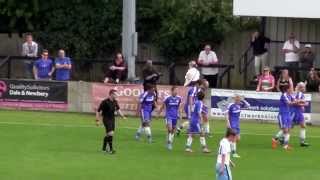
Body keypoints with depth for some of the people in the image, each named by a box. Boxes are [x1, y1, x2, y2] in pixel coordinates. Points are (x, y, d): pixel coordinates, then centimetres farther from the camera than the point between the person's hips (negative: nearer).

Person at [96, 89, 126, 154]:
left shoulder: (115, 102, 5)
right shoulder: (105, 102, -16)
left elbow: (118, 109, 19)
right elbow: (98, 111, -12)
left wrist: (123, 116, 7)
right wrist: (97, 120, -15)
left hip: (112, 119, 7)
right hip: (106, 119, -7)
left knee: (108, 134, 13)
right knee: (110, 133, -16)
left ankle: (104, 148, 25)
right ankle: (111, 149, -12)